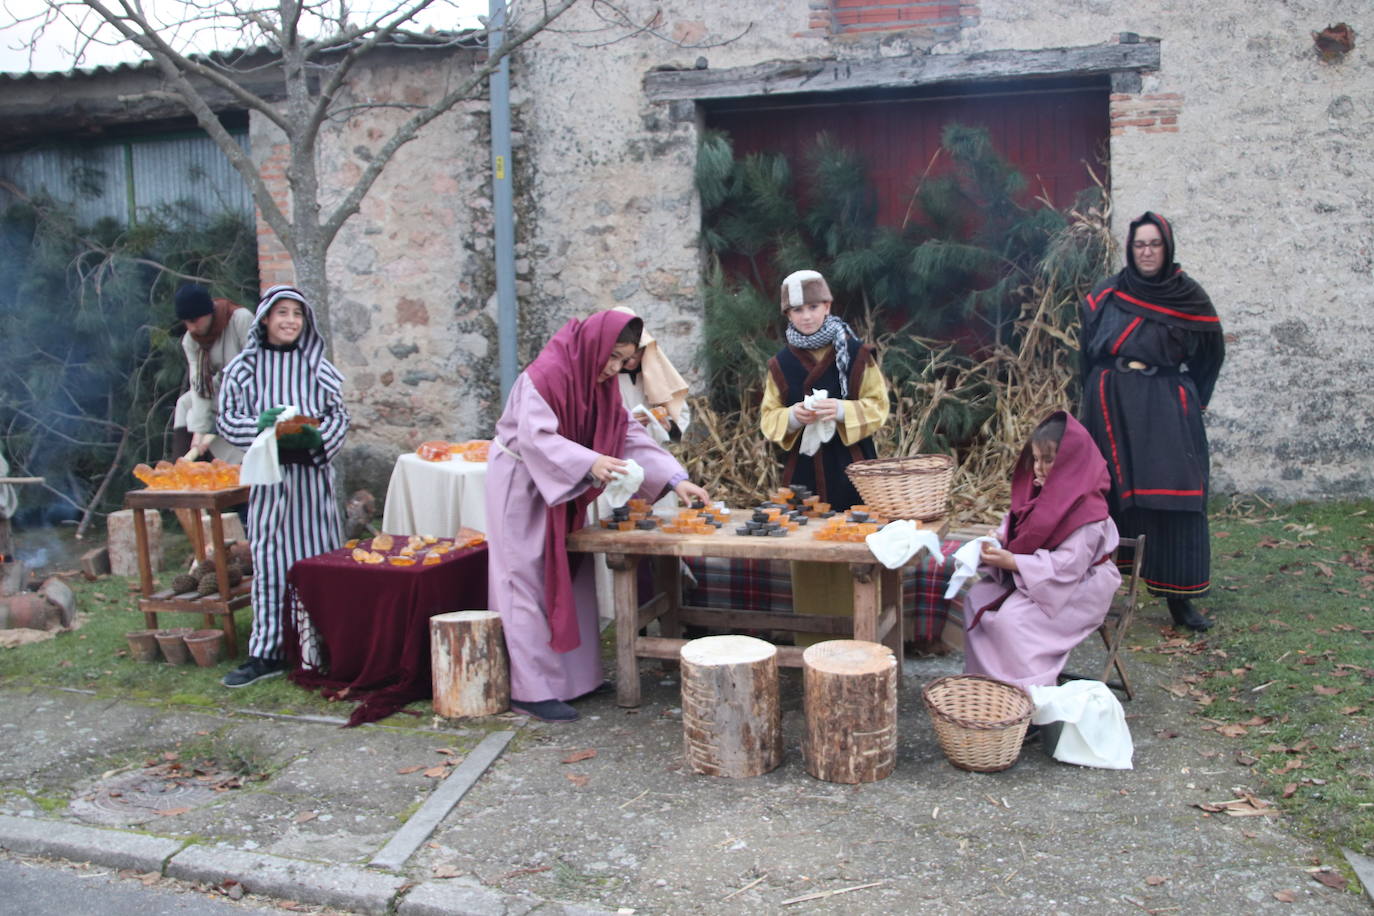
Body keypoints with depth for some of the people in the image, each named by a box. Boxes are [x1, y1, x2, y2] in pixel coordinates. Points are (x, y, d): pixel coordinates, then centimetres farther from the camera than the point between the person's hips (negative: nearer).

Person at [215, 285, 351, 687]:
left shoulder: (317, 366, 5)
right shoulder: (244, 367, 3)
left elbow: (339, 416, 6)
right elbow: (228, 419, 3)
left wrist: (318, 436, -14)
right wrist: (258, 426, -16)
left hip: (312, 472, 1)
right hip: (269, 475, 0)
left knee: (319, 556, 4)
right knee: (269, 560, 2)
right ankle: (266, 652, 10)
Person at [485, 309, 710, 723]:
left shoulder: (599, 380, 1)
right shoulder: (545, 374, -24)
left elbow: (629, 433, -1)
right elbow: (535, 436, -32)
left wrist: (675, 479, -11)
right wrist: (589, 462, -46)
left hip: (559, 486, 9)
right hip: (521, 483, -9)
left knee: (570, 578, 11)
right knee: (530, 582, -6)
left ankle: (576, 674, 21)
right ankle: (532, 691, 0)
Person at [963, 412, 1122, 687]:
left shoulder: (1086, 508, -23)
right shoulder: (1040, 491, 3)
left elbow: (1068, 566, -27)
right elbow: (1013, 526, 13)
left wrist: (1012, 562, -31)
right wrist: (998, 541, -11)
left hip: (1077, 589, -9)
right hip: (1028, 577, 9)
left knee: (1013, 617, -28)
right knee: (977, 598, -4)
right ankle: (983, 678, 3)